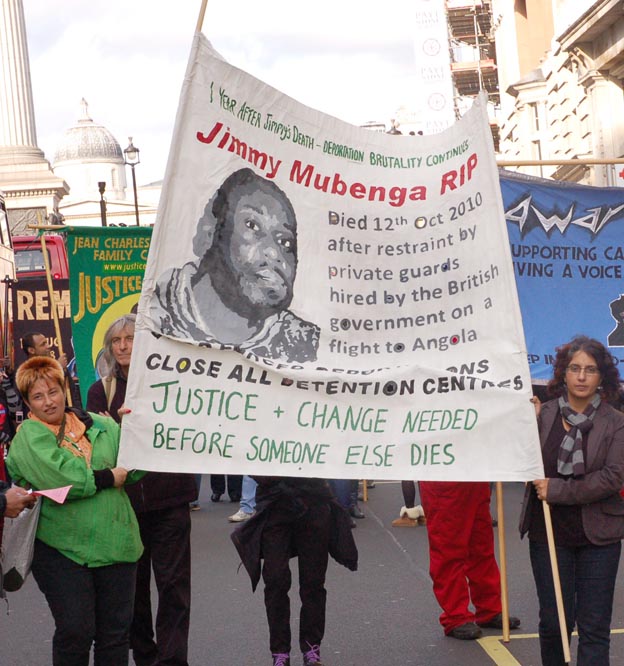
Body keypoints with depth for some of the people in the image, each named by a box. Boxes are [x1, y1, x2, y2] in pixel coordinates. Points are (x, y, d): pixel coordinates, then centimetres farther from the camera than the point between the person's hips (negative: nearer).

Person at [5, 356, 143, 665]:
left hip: (114, 543, 4)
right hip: (63, 549, -4)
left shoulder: (99, 425, 10)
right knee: (76, 632, -3)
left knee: (116, 630, 10)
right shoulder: (28, 436, -2)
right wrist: (108, 478, -10)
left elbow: (134, 468, 4)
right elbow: (58, 477, -19)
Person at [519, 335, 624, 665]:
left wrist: (558, 489, -15)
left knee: (594, 626, 3)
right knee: (553, 621, 8)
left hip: (598, 536, -1)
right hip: (549, 534, 1)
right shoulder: (543, 414, 0)